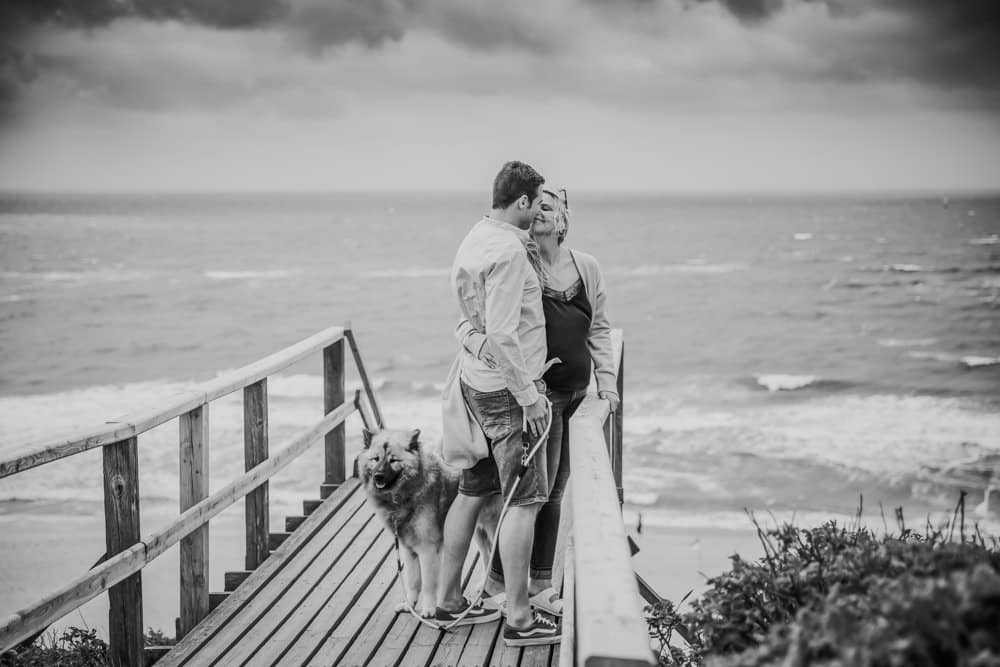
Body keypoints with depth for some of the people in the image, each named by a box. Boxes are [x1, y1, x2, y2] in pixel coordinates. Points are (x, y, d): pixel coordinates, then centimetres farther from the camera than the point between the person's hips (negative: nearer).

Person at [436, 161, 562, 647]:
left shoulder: (475, 237, 10)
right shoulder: (507, 251, -20)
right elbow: (503, 334, -24)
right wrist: (529, 396, -18)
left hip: (475, 382, 10)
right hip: (506, 387, -10)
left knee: (473, 491, 16)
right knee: (524, 501, -3)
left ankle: (448, 601, 24)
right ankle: (519, 621, 1)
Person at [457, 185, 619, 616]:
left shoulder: (586, 267, 6)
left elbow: (599, 329, 15)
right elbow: (464, 321, -12)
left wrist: (606, 380, 6)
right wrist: (478, 340, -33)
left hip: (576, 395, 6)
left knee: (555, 487, 12)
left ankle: (539, 583, 24)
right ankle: (498, 582, 11)